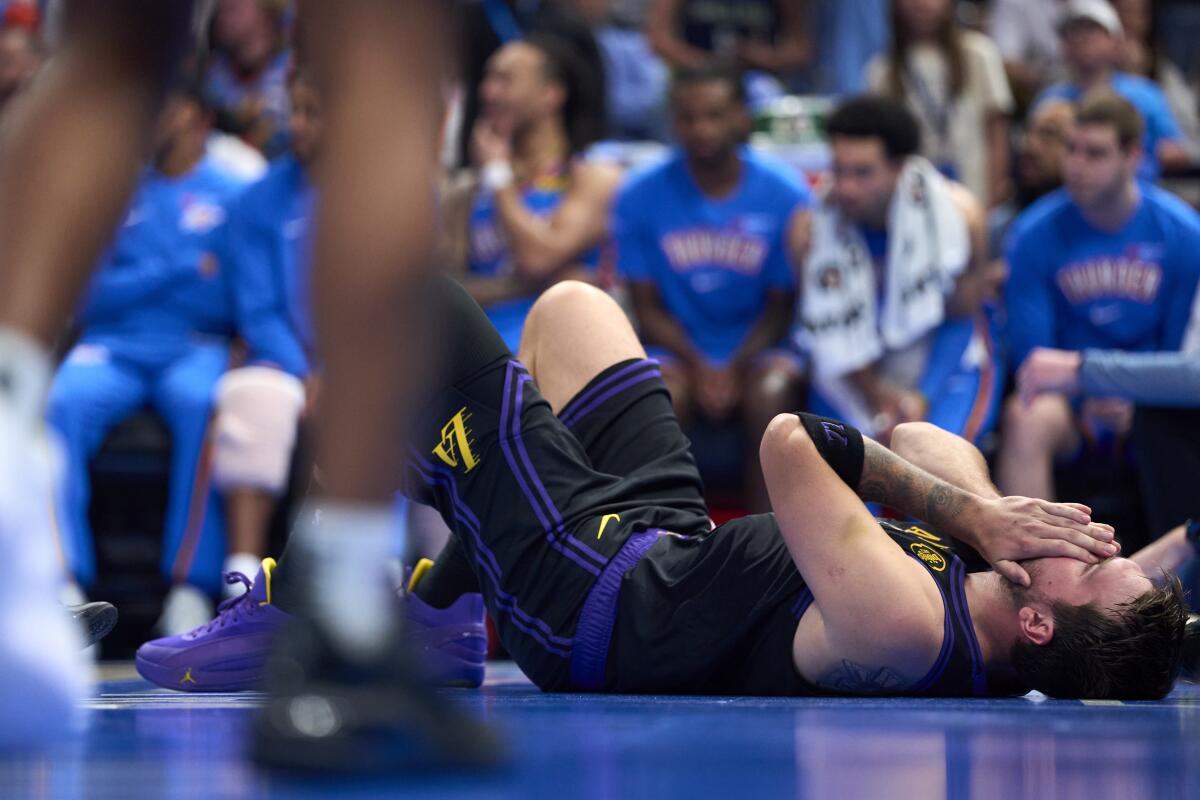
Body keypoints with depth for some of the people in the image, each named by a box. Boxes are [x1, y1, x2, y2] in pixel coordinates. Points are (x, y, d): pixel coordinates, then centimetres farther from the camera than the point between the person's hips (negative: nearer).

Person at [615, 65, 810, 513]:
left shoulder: (786, 195, -3)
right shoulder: (642, 196, -2)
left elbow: (782, 306, 0)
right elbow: (648, 306, 2)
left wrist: (735, 368, -16)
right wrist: (696, 365, -15)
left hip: (757, 351, 0)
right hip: (678, 352, 0)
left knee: (770, 392, -33)